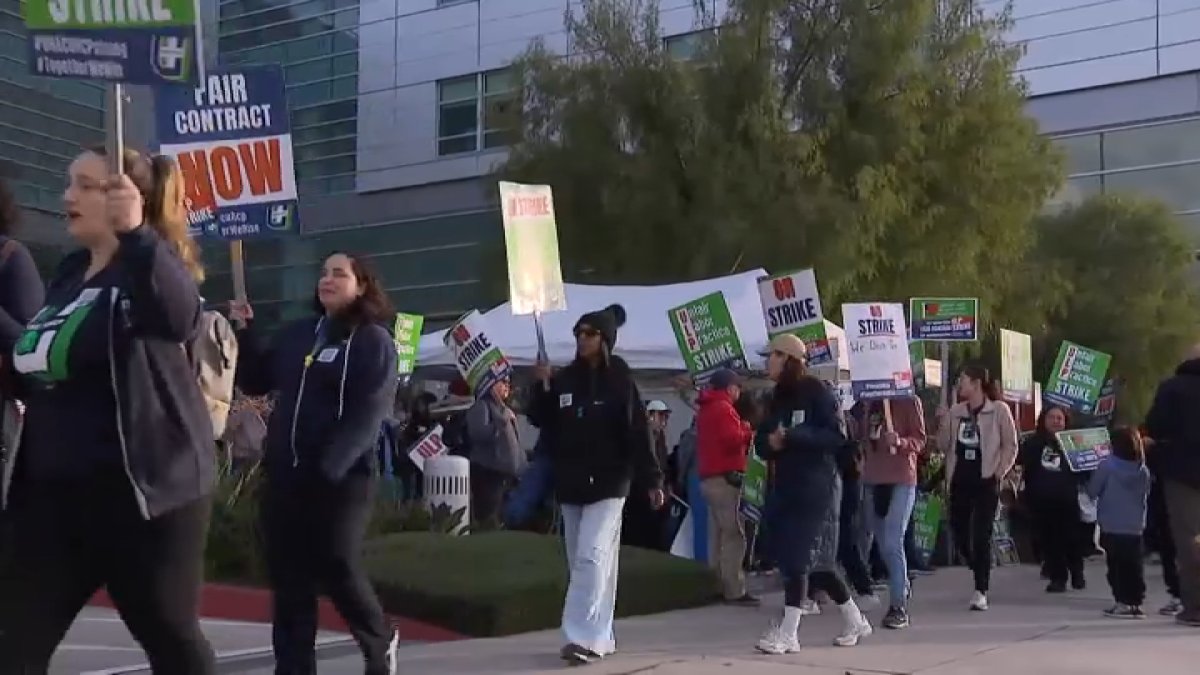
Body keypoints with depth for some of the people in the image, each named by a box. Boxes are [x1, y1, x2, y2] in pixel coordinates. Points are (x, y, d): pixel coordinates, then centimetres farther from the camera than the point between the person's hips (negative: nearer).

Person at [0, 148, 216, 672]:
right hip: (51, 490, 7)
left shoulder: (151, 265, -7)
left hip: (139, 487, -7)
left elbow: (181, 320, -32)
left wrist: (135, 233, -42)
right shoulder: (70, 272, 15)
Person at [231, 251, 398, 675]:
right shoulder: (296, 334, 14)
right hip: (284, 474, 6)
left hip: (342, 477, -6)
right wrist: (244, 333, 5)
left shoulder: (373, 341, -4)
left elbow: (368, 414, -14)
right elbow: (255, 382, 19)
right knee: (287, 578, 6)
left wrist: (328, 469, -22)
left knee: (337, 570, -5)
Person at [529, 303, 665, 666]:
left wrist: (651, 480, -14)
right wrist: (543, 388, -10)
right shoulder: (564, 378, 6)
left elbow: (638, 432, -10)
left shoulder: (620, 379, -6)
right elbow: (540, 420, 5)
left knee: (591, 557, -15)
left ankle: (583, 637, -18)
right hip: (570, 485, 6)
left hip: (608, 484, -5)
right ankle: (600, 636, 19)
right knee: (580, 561, 10)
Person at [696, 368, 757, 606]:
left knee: (718, 535, 12)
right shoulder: (724, 408, -10)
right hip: (725, 478, -10)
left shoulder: (706, 409, 20)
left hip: (709, 478, 10)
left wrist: (741, 432, 9)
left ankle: (717, 586, 14)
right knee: (734, 536, -11)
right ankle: (734, 590, -13)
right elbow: (732, 440, -21)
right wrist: (748, 432, -4)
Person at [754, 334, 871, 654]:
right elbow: (761, 440, 11)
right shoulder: (777, 398, 14)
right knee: (815, 560, 11)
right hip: (786, 486, 8)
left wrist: (794, 435, -23)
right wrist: (770, 442, -12)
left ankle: (787, 634, -10)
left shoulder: (817, 392, -8)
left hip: (817, 487, -8)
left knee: (799, 558, -11)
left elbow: (836, 436, -15)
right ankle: (855, 621, 25)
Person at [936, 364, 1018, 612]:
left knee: (981, 537, -7)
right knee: (959, 534, 6)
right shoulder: (955, 411, 8)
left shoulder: (999, 410, -4)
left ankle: (981, 591, -4)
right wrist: (942, 424, -4)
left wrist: (998, 473, -9)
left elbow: (1010, 446, -2)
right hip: (960, 480, 5)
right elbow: (945, 446, 11)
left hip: (985, 481, -5)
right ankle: (981, 576, 31)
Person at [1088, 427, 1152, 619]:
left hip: (1112, 527, -4)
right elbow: (1146, 494, 14)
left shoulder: (1107, 466, -12)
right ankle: (1137, 603, 9)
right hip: (1136, 527, 4)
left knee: (1117, 565, 1)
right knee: (1135, 565, 8)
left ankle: (1123, 603, -2)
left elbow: (1092, 491, -7)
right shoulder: (1143, 470, 1)